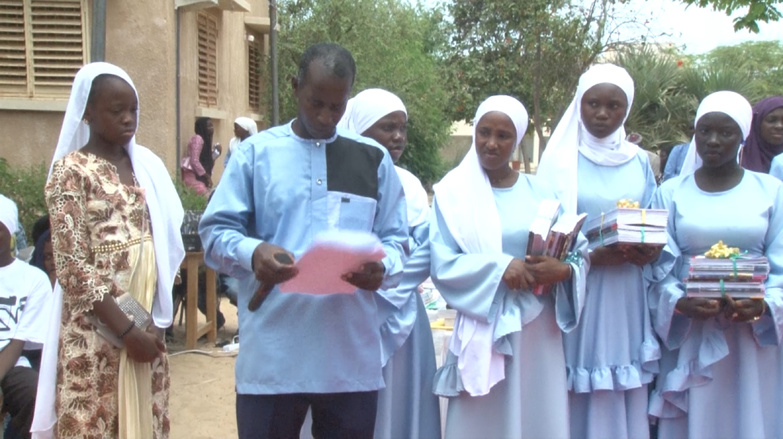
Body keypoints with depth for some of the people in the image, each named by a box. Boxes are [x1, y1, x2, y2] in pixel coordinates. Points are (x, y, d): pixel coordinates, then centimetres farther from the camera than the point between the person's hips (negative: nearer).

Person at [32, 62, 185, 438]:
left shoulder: (146, 165, 11)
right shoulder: (70, 170, -5)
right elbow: (72, 267, -11)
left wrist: (158, 320, 1)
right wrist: (126, 331, -13)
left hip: (146, 325, 5)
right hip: (97, 330, -5)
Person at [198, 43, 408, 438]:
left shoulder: (373, 159, 11)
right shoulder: (256, 151, 5)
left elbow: (396, 241, 10)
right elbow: (215, 230, 2)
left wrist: (382, 268, -13)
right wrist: (251, 253, -20)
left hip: (351, 357, 2)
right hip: (272, 356, -1)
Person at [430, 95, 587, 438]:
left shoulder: (538, 191, 7)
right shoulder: (453, 192, 0)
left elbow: (579, 253, 5)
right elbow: (442, 265, -9)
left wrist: (562, 270, -17)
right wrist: (499, 268, -21)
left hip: (538, 327, 3)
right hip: (483, 329, -2)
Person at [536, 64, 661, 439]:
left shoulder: (639, 161, 8)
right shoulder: (559, 160, -3)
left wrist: (649, 251, -9)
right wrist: (590, 256, -20)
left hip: (627, 294, 4)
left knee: (626, 400, 8)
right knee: (582, 399, -1)